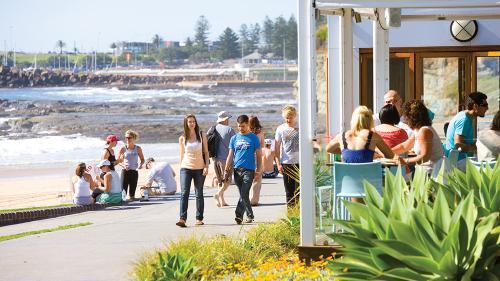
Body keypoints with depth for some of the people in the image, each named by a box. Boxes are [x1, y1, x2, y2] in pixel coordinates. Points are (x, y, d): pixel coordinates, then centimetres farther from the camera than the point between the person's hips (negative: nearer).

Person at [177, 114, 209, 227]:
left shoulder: (202, 136, 2)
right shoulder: (182, 138, 4)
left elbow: (206, 152, 5)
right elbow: (182, 154, 12)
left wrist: (206, 166, -4)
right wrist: (181, 168, 11)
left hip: (199, 168, 0)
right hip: (186, 168, 0)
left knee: (199, 194, 7)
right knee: (184, 193, -12)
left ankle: (199, 219, 15)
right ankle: (182, 218, -20)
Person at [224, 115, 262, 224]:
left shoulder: (254, 138, 2)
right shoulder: (234, 138, 11)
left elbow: (258, 155, 4)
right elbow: (230, 155, 13)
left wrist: (258, 170, -1)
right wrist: (226, 170, 6)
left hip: (249, 170, -4)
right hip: (237, 170, 4)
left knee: (244, 194, -15)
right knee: (243, 195, 9)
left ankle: (239, 215, -18)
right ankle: (250, 215, 19)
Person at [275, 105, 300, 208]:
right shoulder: (280, 129, 4)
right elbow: (277, 148, 7)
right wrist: (278, 164, 0)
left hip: (299, 162, -1)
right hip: (286, 163, 1)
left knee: (298, 190, -6)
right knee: (289, 191, 7)